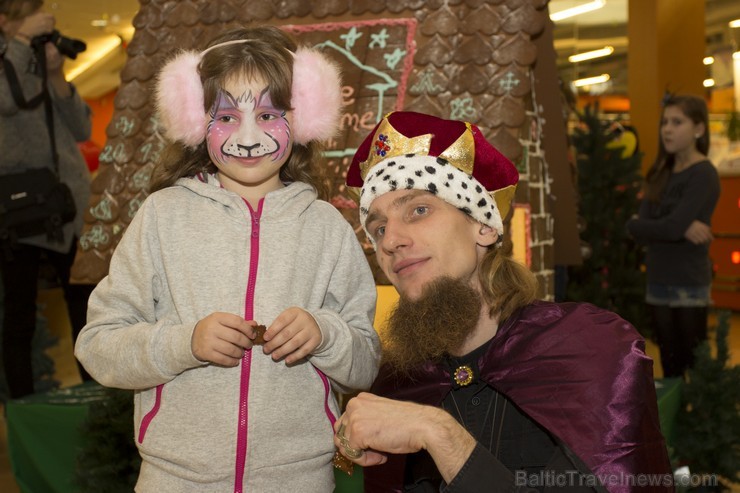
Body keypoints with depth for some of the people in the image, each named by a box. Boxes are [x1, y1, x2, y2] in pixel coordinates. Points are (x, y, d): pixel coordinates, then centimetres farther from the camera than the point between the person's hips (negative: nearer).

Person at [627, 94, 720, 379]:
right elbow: (637, 229, -2)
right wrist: (681, 228, -14)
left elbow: (673, 226, -23)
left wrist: (641, 225, -7)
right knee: (670, 370, 14)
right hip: (657, 283, 7)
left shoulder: (703, 174, -11)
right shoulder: (661, 173, 11)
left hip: (689, 286, -7)